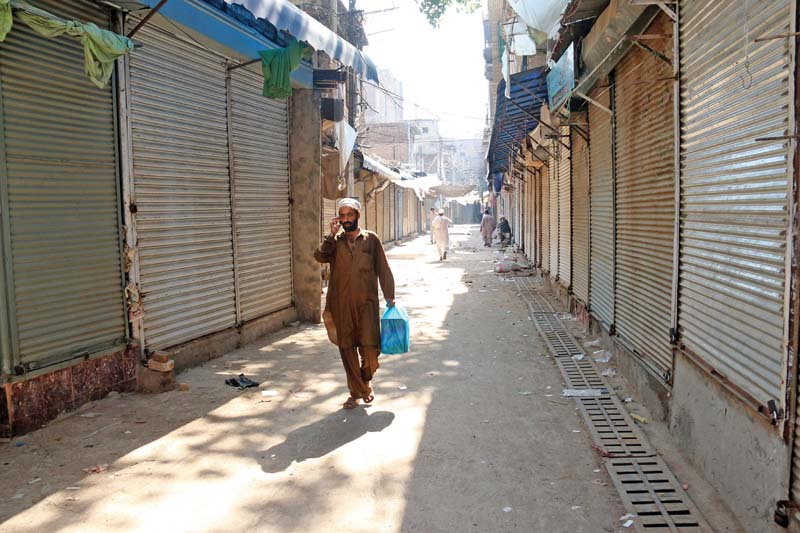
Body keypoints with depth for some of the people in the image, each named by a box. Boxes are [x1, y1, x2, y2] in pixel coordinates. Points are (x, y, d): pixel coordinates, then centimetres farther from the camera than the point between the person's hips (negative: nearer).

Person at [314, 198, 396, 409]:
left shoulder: (371, 239, 4)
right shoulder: (335, 241, 9)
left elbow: (383, 269, 5)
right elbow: (320, 256, -10)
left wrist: (389, 295, 2)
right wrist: (332, 234, -12)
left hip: (366, 302, -2)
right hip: (341, 303, 2)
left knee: (370, 348, -8)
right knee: (347, 349, 6)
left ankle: (366, 381, 23)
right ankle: (356, 392, 21)